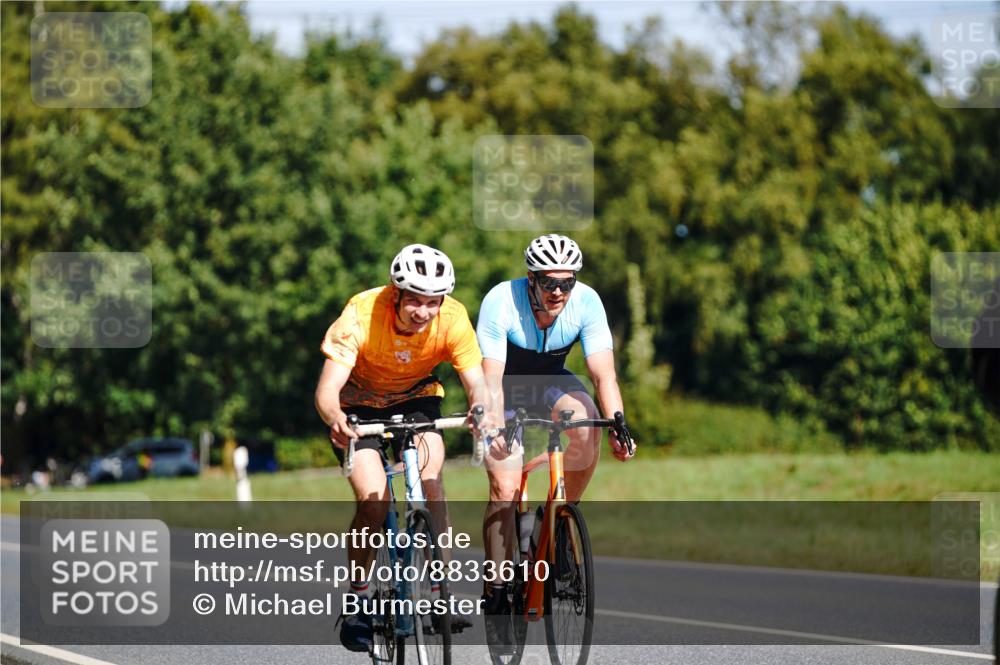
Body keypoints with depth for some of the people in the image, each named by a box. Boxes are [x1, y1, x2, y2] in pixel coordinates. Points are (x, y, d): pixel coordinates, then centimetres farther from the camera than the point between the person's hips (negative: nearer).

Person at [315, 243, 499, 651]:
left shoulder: (453, 319, -25)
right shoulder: (362, 315, -32)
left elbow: (476, 384, -28)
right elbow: (327, 390, -35)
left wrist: (481, 413, -51)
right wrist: (336, 419, -58)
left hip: (416, 397, 2)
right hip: (359, 402, -2)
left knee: (429, 476, -25)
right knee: (373, 502, -19)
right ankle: (358, 600, 0)